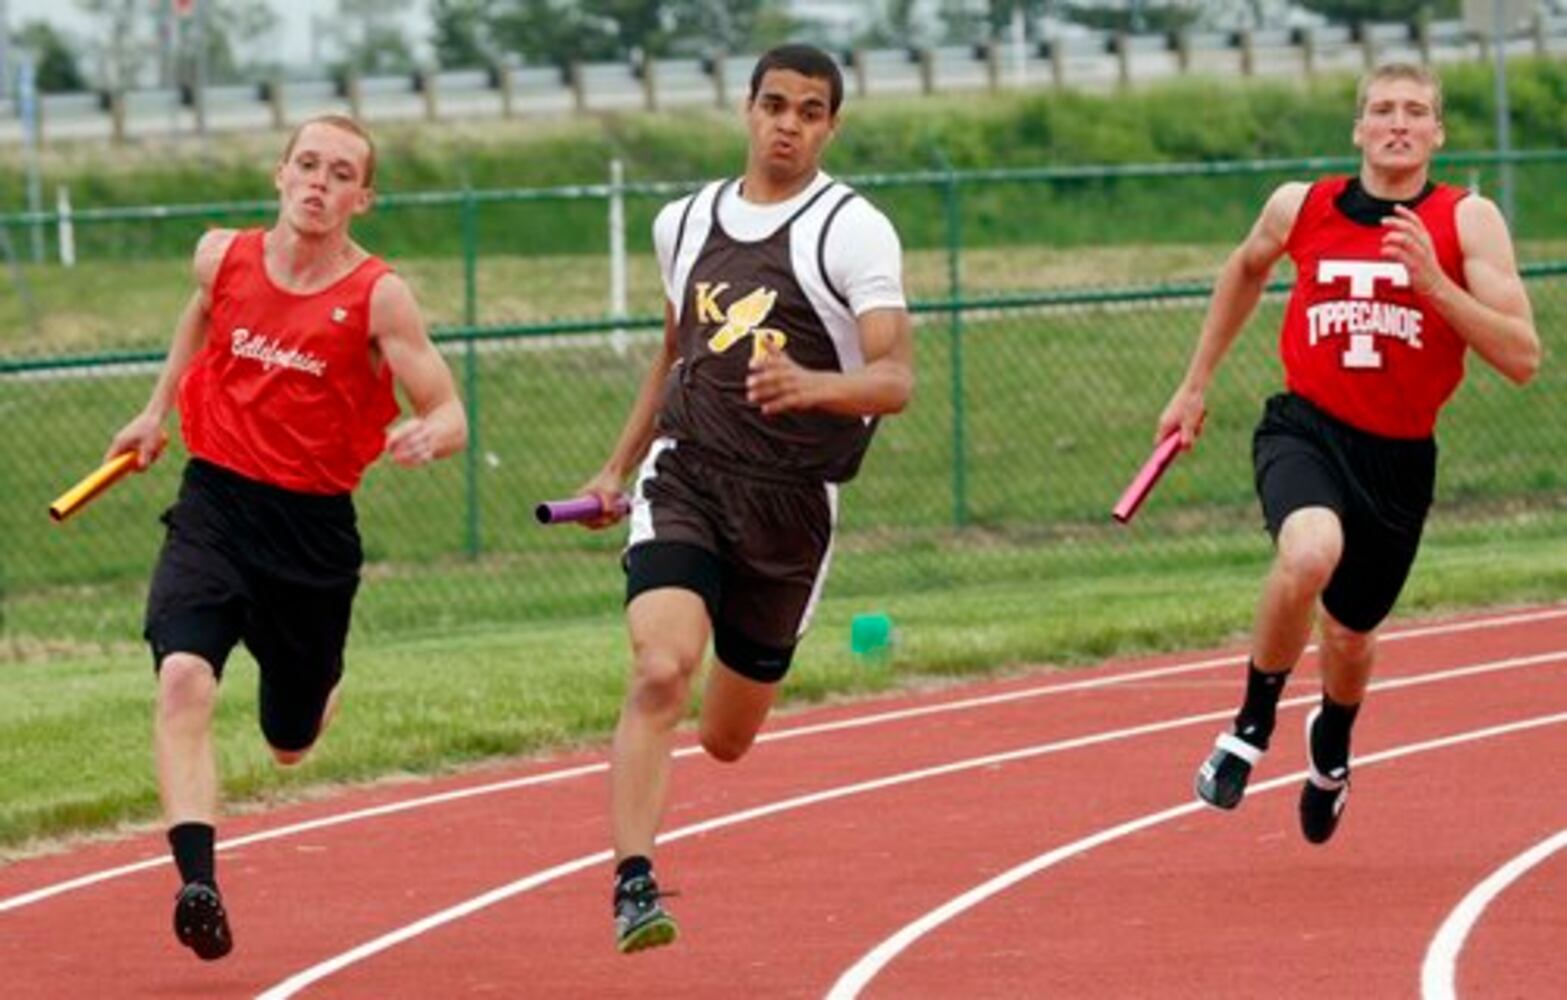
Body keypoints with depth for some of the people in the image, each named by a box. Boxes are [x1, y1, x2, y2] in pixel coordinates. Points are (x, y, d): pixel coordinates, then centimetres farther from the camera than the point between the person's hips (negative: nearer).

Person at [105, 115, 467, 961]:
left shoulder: (378, 297, -11)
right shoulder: (223, 257, -1)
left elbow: (450, 416, -11)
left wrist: (427, 437, -33)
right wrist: (157, 409, 25)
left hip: (314, 523, -1)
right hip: (215, 501, 1)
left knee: (290, 743, 14)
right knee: (183, 676, -26)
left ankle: (321, 686, 53)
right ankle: (197, 883, -32)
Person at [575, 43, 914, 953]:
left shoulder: (852, 230, -4)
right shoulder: (686, 222, 11)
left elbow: (896, 380, -13)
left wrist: (811, 385, -32)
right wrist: (618, 466, 28)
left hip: (791, 501, -2)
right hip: (685, 477, 2)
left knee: (727, 740, 11)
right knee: (662, 673, -25)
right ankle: (634, 887, -26)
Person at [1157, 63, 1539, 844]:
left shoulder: (1467, 222, -8)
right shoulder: (1300, 208, -2)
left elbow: (1521, 358, -14)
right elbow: (1246, 268, 22)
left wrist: (1434, 283, -25)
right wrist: (1196, 384, 25)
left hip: (1399, 457, 1)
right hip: (1306, 431, -1)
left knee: (1350, 634, 18)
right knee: (1310, 554, -34)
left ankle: (1331, 745, 55)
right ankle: (1253, 724, -9)